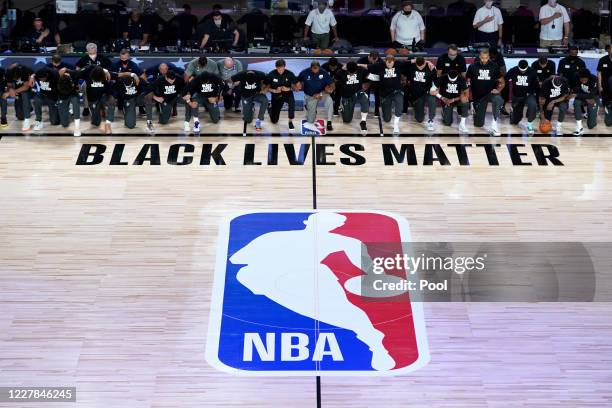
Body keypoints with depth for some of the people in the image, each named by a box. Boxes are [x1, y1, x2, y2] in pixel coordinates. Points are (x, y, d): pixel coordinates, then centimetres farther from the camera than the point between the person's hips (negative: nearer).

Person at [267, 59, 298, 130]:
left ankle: (290, 122, -19)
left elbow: (295, 86, -7)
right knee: (274, 120, 5)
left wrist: (289, 89, -26)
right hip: (276, 96, 1)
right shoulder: (271, 74, -15)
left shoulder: (289, 74, -14)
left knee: (292, 101, -39)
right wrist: (275, 91, -24)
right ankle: (271, 107, 41)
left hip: (287, 94, -1)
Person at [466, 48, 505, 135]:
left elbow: (501, 81, 0)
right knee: (478, 124, 2)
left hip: (491, 93, -1)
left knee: (498, 100, -40)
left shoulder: (494, 66, -5)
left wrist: (498, 90, -18)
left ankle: (493, 126, -34)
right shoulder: (473, 66, -4)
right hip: (478, 96, 1)